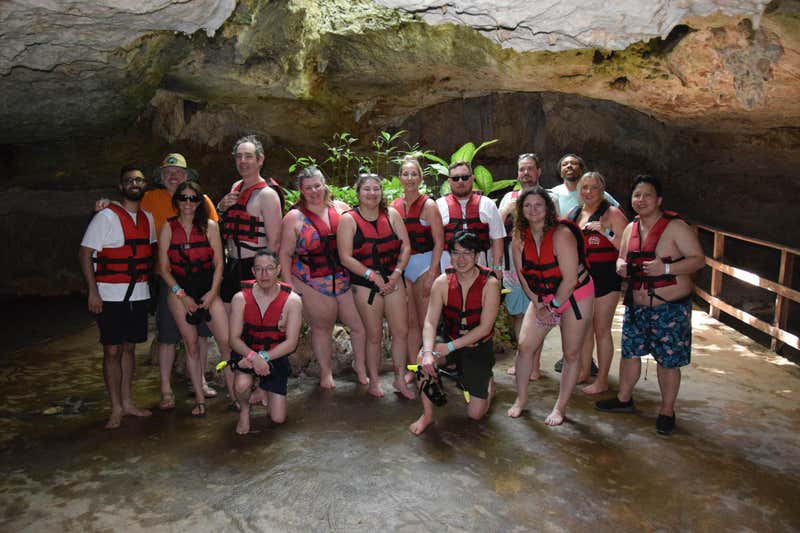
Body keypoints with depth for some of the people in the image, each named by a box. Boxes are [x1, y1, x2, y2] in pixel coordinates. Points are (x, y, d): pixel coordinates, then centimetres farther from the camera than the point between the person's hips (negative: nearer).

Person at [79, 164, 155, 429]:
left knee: (129, 347, 12)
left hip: (139, 294, 5)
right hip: (111, 295, -5)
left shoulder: (147, 217, 10)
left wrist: (149, 277, 12)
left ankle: (127, 402, 23)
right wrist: (93, 291, -15)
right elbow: (85, 253, -10)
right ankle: (116, 409, 7)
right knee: (112, 350, -2)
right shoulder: (106, 216, -7)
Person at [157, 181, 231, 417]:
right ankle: (199, 398, 13)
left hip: (208, 289, 0)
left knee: (227, 341, -10)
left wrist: (212, 292, -9)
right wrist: (182, 295, -7)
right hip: (179, 291, 0)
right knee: (191, 345, 3)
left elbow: (218, 263, 1)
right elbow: (163, 268, 1)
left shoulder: (210, 226, 2)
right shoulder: (168, 228, 2)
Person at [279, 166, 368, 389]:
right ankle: (326, 372, 30)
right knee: (321, 327, 10)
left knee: (360, 325, 3)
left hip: (345, 278, 2)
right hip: (313, 283, -2)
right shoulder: (294, 217, -2)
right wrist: (289, 284, -6)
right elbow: (285, 253, 0)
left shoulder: (341, 208, 4)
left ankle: (360, 366, 27)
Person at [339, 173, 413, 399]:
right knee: (374, 335, 4)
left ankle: (400, 379, 18)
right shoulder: (348, 220, -6)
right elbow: (346, 257, -11)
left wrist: (396, 274, -8)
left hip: (393, 280, 3)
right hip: (365, 284, -3)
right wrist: (372, 275, -15)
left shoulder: (392, 214, 4)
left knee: (401, 331, 2)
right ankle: (374, 380, 21)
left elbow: (405, 247, 4)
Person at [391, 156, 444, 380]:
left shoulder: (428, 205, -6)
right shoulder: (395, 206, 8)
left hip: (424, 264, -4)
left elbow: (439, 242, -9)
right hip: (401, 266, 4)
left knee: (425, 321, -1)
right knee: (409, 321, 9)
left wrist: (432, 273, -15)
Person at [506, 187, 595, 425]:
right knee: (525, 346, -6)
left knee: (571, 354, 2)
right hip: (542, 298, 5)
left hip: (575, 296, -4)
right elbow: (523, 276, 1)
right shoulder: (520, 238, -6)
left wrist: (552, 307, -15)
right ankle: (521, 398, 12)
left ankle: (560, 407, 16)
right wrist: (538, 305, -7)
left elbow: (570, 279, -23)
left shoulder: (561, 235, -23)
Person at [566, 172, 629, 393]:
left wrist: (606, 233, -25)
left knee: (601, 329, 1)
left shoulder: (612, 213, -8)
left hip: (605, 277, -6)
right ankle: (584, 371, 30)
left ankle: (602, 380, 12)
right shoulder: (573, 213, 10)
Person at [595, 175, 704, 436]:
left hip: (670, 307, -6)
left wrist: (666, 268, -28)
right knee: (630, 352, 15)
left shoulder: (675, 226, -12)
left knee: (668, 361, 3)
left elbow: (698, 259, -14)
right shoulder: (631, 228, 7)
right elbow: (622, 257, 20)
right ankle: (624, 399, 34)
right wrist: (621, 266, -5)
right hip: (636, 305, 6)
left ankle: (667, 411, 22)